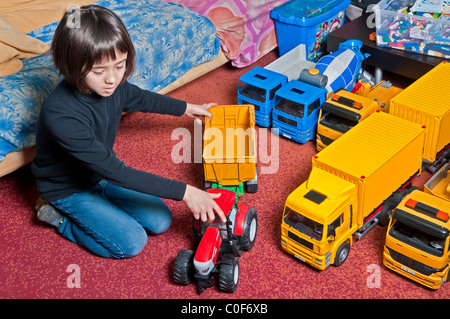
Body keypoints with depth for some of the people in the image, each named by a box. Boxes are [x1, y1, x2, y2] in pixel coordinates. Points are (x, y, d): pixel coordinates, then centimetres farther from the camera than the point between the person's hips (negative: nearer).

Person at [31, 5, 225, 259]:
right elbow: (117, 172, -37)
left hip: (101, 175, 7)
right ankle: (58, 216, 5)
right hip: (69, 189, -6)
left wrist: (186, 108, 21)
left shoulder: (112, 84, -18)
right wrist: (184, 192, -37)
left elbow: (139, 98, 10)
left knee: (160, 222, 2)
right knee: (132, 243, -11)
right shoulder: (61, 116, -40)